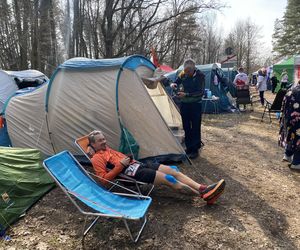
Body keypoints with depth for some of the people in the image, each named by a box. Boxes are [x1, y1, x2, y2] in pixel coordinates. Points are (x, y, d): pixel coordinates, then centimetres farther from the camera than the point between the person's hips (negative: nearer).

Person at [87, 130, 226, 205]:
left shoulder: (108, 149, 26)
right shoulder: (97, 158, 0)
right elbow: (104, 179, -11)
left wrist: (128, 159, 11)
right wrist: (120, 165, -16)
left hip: (137, 164, 9)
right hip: (131, 172, -9)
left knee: (173, 171, -8)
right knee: (168, 179, -20)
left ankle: (203, 188, -12)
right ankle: (205, 195, -17)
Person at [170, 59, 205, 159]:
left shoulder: (200, 76, -15)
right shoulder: (182, 74, -2)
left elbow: (200, 93, -19)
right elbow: (176, 82, 10)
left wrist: (186, 94, -27)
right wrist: (173, 85, -15)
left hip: (195, 105, -5)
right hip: (184, 104, 5)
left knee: (195, 128, 0)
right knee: (186, 127, 11)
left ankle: (195, 150, 11)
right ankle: (188, 148, 23)